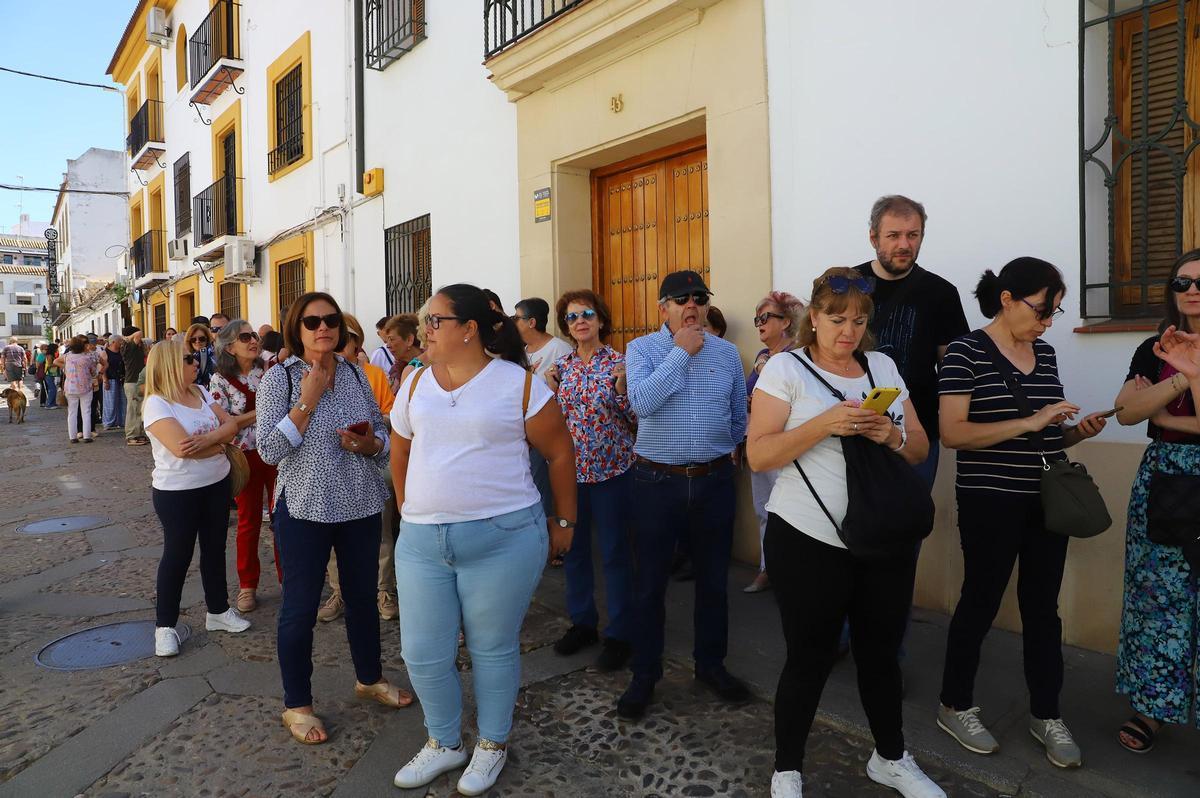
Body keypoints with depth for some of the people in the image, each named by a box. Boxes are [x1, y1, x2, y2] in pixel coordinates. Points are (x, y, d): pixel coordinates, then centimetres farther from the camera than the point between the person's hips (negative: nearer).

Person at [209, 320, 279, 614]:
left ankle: (287, 576, 22)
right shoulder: (220, 380, -4)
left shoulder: (270, 370, 2)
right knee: (248, 521, 11)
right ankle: (248, 586, 25)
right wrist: (259, 412, -15)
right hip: (245, 455, -1)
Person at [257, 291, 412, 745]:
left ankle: (369, 678, 39)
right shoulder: (278, 379, -8)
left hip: (361, 504, 4)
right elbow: (269, 451, -14)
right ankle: (296, 705, 26)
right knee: (300, 608, 7)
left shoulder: (355, 373, 3)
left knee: (363, 597, 18)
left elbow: (382, 432, 10)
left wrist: (370, 444, -13)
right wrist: (307, 400, -20)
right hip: (304, 508, -4)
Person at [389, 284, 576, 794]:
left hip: (503, 538, -4)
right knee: (422, 653, 10)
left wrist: (564, 523, 4)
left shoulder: (519, 383, -7)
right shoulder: (416, 384, 7)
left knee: (493, 649, 9)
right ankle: (444, 743, 35)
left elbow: (560, 452, 0)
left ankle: (492, 744, 34)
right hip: (421, 541, 5)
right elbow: (400, 454, 18)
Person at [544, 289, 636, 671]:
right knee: (573, 548, 14)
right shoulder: (561, 367, 7)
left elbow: (634, 417, -5)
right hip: (570, 468, 5)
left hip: (610, 468, -4)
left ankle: (619, 635, 16)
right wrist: (550, 390, -5)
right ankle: (582, 622, 31)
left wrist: (621, 388, -21)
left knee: (614, 552, 2)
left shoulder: (619, 362, -5)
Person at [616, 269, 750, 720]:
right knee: (649, 584, 7)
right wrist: (681, 352, -16)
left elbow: (739, 417, 16)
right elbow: (642, 402, -21)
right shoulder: (642, 348, -3)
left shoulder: (727, 353, 5)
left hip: (714, 482, 3)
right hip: (657, 481, -2)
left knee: (713, 580, 15)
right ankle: (644, 675, 22)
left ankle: (711, 665, 33)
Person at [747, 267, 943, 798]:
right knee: (809, 659, 6)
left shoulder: (883, 367, 10)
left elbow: (920, 449, 11)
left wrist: (893, 436, -11)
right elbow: (758, 455, -12)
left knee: (881, 652, 17)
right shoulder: (785, 368, -4)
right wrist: (824, 424, -23)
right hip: (809, 541, -4)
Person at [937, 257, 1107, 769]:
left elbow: (1045, 435, 18)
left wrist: (1076, 432, -2)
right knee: (980, 604, 6)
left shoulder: (1045, 354, 9)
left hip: (1047, 501, 6)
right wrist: (1029, 422, -24)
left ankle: (1046, 715, 30)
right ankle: (954, 706, 25)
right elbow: (952, 433, -20)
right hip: (991, 503, -6)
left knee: (1043, 608, 14)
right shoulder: (967, 352, -11)